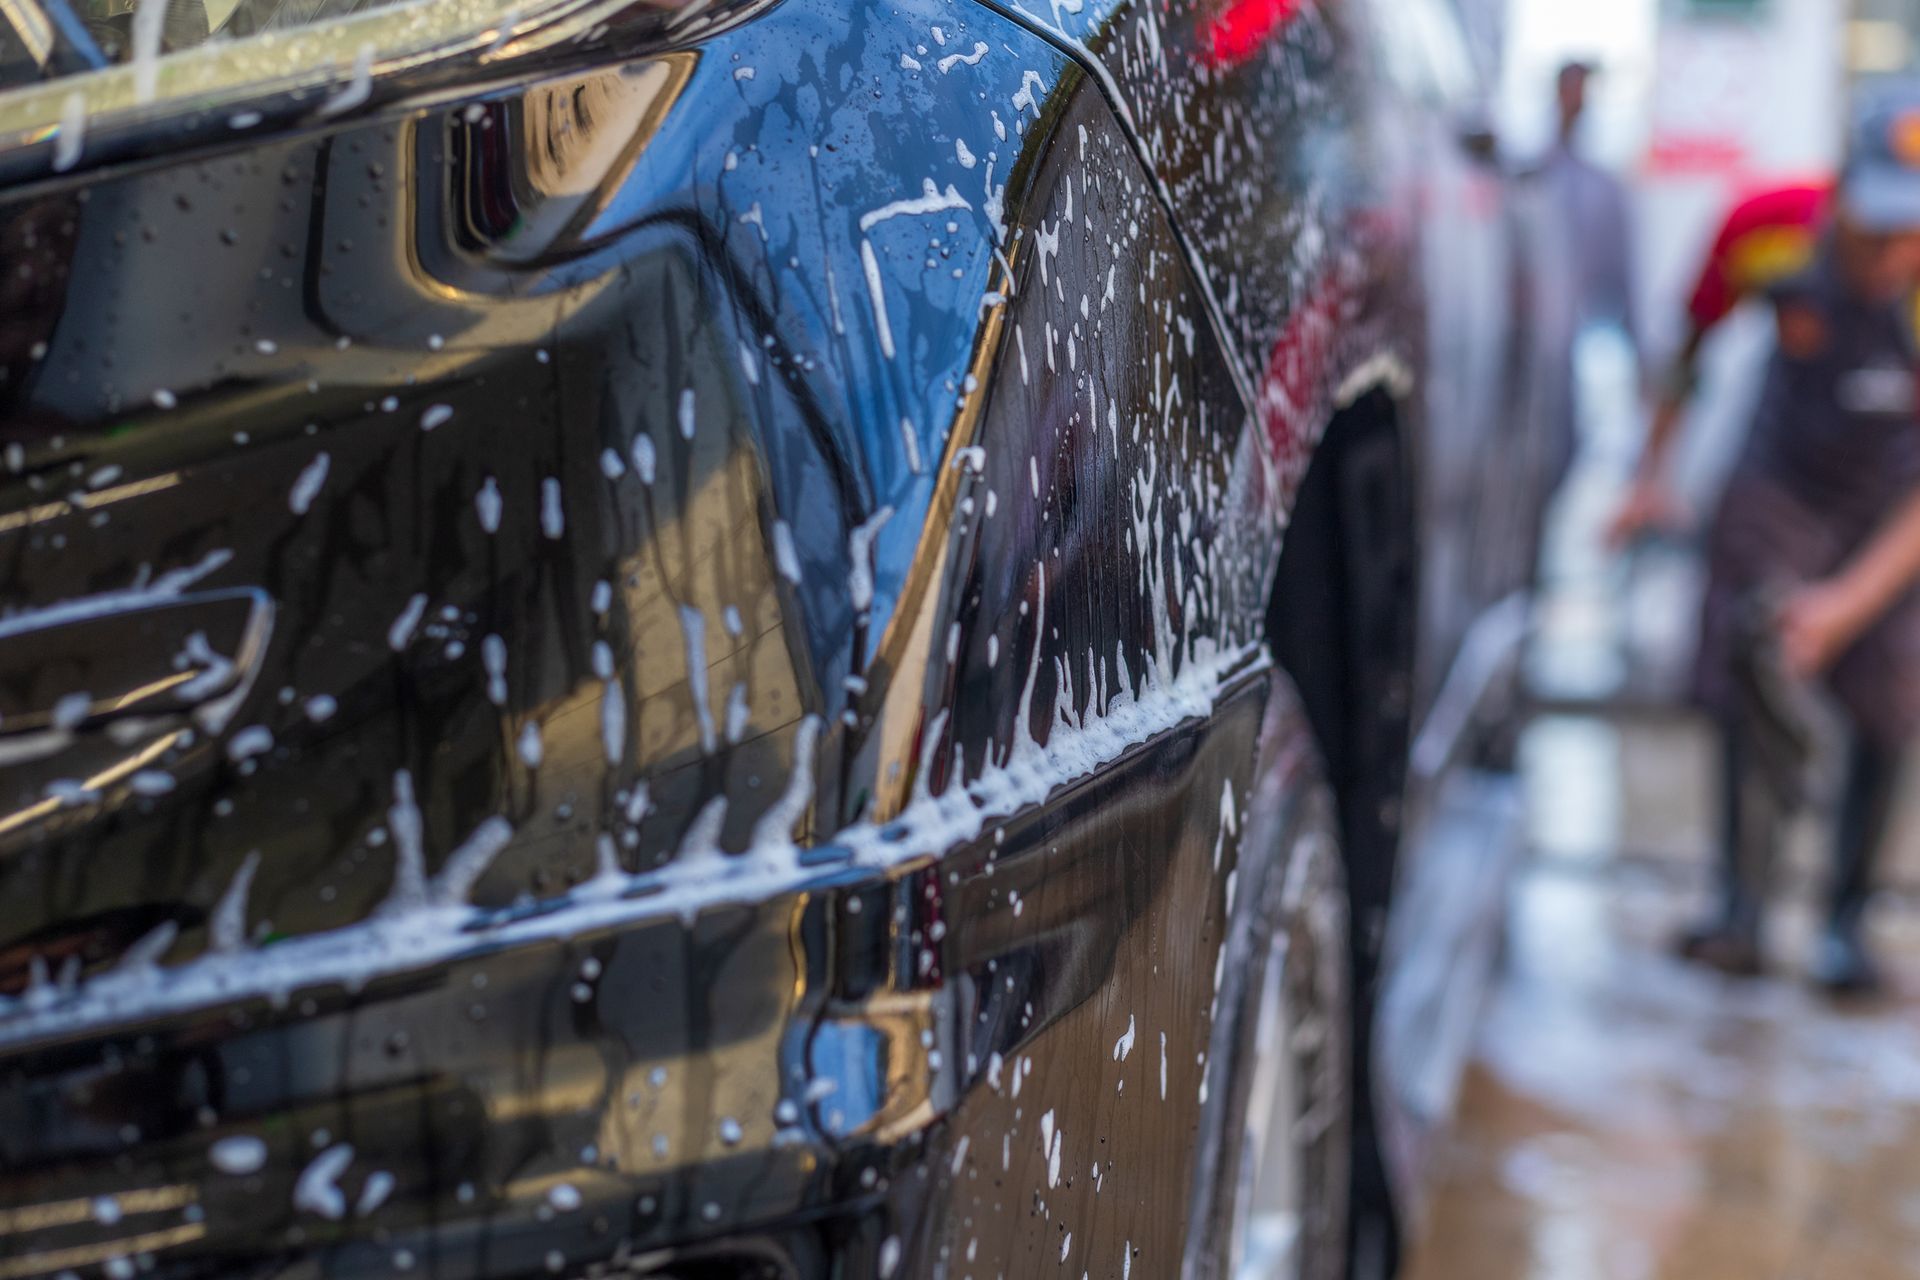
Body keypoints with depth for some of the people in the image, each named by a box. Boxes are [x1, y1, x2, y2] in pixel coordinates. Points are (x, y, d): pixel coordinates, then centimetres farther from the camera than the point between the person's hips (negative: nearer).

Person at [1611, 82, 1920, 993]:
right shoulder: (1769, 228, -24)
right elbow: (1693, 338, -2)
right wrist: (1653, 469, -2)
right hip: (1780, 487, 1)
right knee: (1747, 688, -8)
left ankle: (1846, 923, 11)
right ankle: (1740, 908, -1)